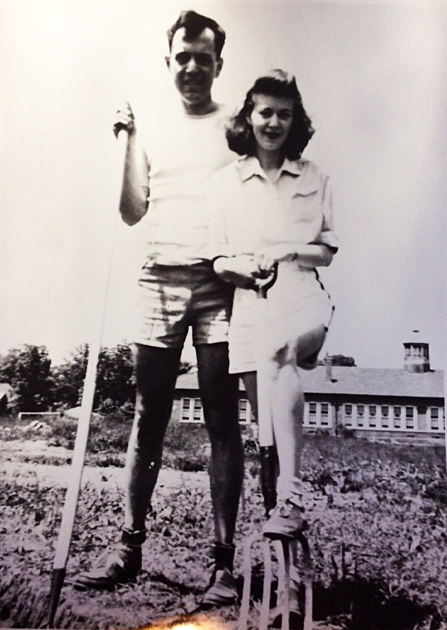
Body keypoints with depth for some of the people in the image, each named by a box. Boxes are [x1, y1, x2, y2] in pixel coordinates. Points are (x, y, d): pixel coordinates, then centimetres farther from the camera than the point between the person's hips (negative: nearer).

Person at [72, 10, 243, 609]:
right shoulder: (150, 128, 16)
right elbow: (133, 211, 10)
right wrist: (128, 144, 2)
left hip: (220, 282, -2)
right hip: (161, 282, 2)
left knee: (223, 422, -1)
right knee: (148, 419, 4)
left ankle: (224, 558, 6)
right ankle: (129, 546, 14)